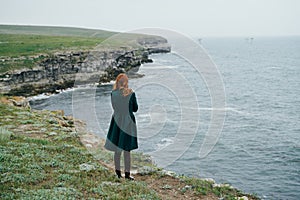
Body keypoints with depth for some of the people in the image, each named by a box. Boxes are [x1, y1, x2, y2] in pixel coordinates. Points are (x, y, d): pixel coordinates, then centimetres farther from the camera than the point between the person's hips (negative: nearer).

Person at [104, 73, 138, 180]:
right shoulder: (131, 94, -10)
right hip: (128, 123, -1)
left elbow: (114, 107, 8)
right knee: (127, 150, 8)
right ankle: (127, 173, 13)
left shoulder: (113, 93, -5)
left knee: (117, 150, 13)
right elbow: (135, 108, 0)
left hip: (117, 122, 2)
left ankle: (118, 173, 21)